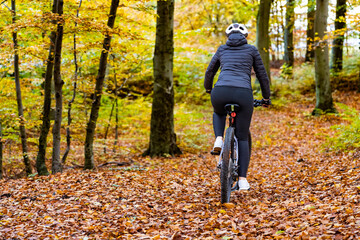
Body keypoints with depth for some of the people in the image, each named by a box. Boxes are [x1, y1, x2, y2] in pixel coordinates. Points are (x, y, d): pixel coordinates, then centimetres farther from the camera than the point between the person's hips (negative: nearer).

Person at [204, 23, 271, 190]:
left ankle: (219, 139, 9)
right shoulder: (251, 49, 18)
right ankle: (242, 179, 3)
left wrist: (208, 89, 49)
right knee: (242, 138, 12)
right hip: (243, 94, -1)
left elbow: (209, 72, 30)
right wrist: (266, 98, 32)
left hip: (220, 92, 1)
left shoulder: (222, 49, 22)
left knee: (218, 113, 38)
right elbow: (262, 75, 20)